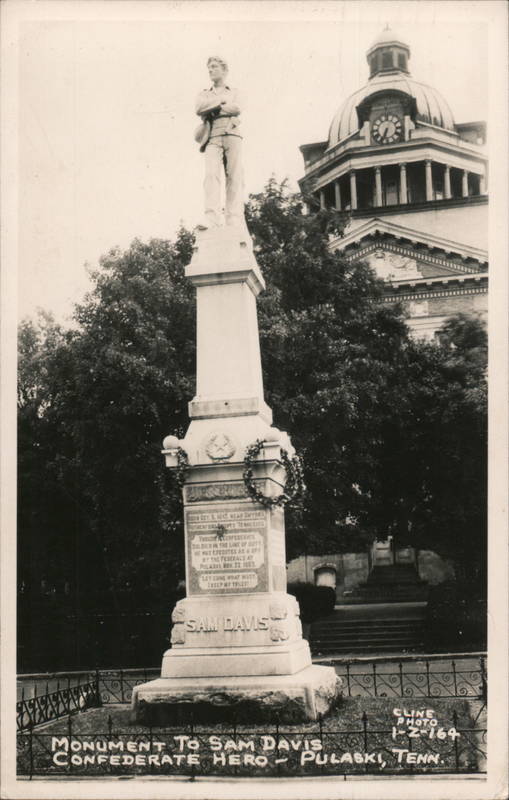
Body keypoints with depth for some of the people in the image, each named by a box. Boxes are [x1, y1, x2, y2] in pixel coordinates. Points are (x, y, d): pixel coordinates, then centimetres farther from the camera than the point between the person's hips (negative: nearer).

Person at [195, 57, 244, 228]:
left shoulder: (233, 92, 25)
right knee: (211, 174, -21)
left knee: (234, 176, -13)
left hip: (232, 134, 0)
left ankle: (235, 222, -23)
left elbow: (236, 109, 3)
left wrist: (212, 108, 4)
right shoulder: (204, 94, 27)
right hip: (213, 137, 0)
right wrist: (222, 100, 5)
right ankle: (212, 219, -36)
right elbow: (199, 109, 4)